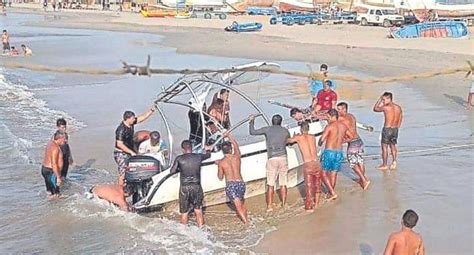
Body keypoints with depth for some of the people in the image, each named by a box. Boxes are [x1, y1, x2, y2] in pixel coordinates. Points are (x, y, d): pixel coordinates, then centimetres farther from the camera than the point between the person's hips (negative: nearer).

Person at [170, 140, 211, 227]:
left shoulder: (179, 158, -4)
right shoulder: (198, 156, 3)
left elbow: (172, 171, -4)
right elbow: (208, 155, 23)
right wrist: (207, 150, 46)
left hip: (184, 187, -2)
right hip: (196, 186, 2)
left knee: (184, 212, 8)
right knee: (198, 210, 12)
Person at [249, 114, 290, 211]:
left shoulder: (267, 129, 1)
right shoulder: (285, 131, 8)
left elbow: (252, 132, 4)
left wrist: (251, 121, 20)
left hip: (272, 159, -2)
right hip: (283, 158, 2)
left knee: (270, 185, 2)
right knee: (283, 184, 11)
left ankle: (269, 206, 1)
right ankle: (284, 204, 16)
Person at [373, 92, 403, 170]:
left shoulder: (386, 107, -15)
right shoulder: (398, 107, 5)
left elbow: (375, 109, 1)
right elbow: (400, 119, 11)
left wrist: (379, 99, 2)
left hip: (387, 129, -6)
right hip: (395, 129, 6)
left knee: (384, 147, 5)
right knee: (393, 145, 20)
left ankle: (384, 165, 10)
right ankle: (394, 161, 7)